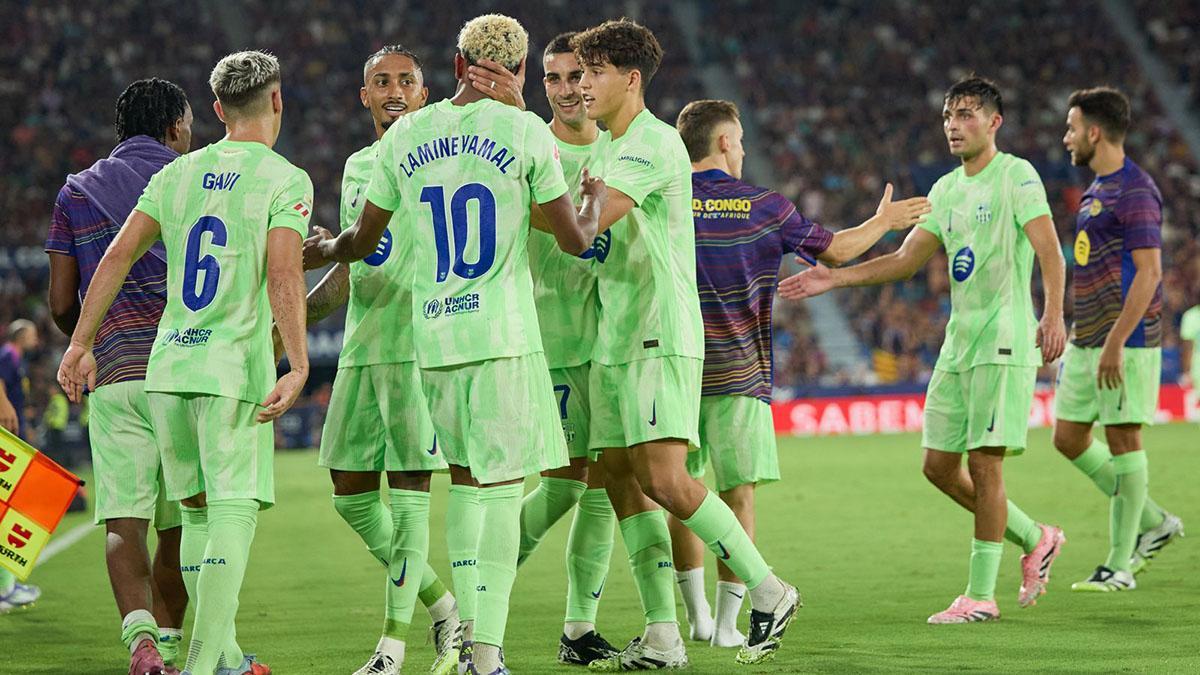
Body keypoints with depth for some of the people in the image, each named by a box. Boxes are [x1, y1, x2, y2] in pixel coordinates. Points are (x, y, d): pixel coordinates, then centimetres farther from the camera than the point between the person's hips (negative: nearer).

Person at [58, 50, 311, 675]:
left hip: (168, 367, 5)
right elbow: (283, 275, -17)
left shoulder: (177, 174, 11)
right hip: (234, 371, -5)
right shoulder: (285, 180, -4)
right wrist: (298, 366, -20)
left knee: (198, 510, 14)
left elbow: (118, 256, 8)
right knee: (234, 514, -4)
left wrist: (81, 344, 11)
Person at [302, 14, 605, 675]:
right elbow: (574, 241, 2)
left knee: (466, 477, 18)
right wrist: (596, 197, 24)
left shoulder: (405, 136, 7)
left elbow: (363, 241, 16)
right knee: (502, 486, -3)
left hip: (432, 336, 4)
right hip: (502, 333, -4)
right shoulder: (525, 132, -4)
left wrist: (321, 250, 39)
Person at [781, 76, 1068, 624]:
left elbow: (1049, 251, -17)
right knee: (939, 465, 6)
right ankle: (1034, 539, 23)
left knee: (984, 462, -9)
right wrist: (834, 278, 9)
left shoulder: (1016, 177, -6)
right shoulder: (947, 190, 16)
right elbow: (905, 260, 20)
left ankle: (981, 595, -3)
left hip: (1004, 339, -8)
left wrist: (1054, 316, -32)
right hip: (958, 342, 8)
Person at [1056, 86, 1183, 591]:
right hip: (1086, 340, 10)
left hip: (1125, 340, -10)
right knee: (1069, 436, 9)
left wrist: (1115, 343, -24)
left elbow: (1148, 272, -19)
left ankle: (1120, 565, 0)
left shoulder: (1134, 193, -14)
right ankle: (1154, 522, 20)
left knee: (1122, 439, -5)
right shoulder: (1097, 190, 16)